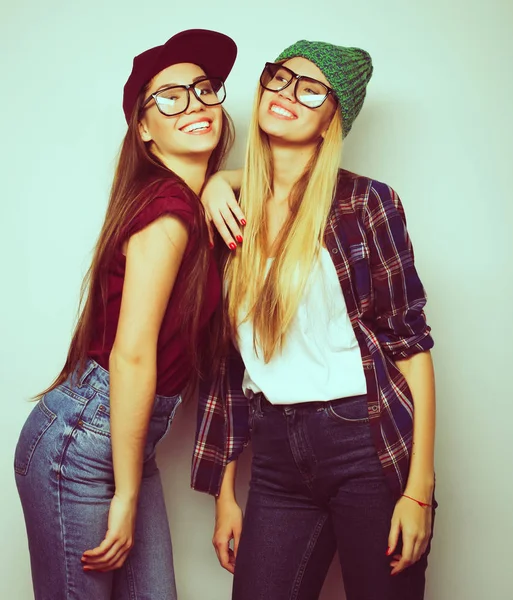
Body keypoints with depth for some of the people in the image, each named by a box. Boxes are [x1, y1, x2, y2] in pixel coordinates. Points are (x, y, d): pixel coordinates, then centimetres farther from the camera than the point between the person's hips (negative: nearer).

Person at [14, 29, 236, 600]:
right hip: (79, 443, -8)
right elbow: (132, 356, -23)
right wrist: (127, 496, -16)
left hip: (128, 440, 9)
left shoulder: (191, 202, 7)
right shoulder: (170, 207, -18)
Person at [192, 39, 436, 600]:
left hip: (369, 445, -3)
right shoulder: (231, 216, 6)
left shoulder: (364, 202, -4)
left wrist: (419, 488, -10)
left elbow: (410, 342, -5)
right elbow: (225, 363, 9)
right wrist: (224, 494, 8)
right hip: (275, 454, 3)